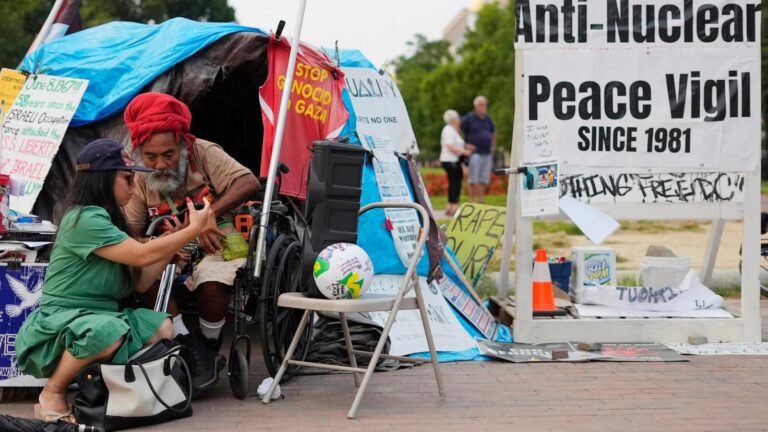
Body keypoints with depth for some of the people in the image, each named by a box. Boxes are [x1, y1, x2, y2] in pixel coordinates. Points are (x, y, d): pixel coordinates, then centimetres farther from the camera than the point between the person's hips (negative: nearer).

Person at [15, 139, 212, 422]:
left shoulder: (106, 219, 14)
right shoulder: (85, 219, -16)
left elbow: (139, 283, 12)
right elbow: (142, 255, -22)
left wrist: (171, 247, 4)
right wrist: (193, 229, -13)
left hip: (98, 316, 9)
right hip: (58, 322, -9)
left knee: (162, 328, -8)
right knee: (109, 330, -38)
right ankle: (52, 393, -16)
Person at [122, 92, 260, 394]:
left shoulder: (203, 154, -10)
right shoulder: (139, 180, 0)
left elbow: (249, 183, -23)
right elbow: (129, 233, -8)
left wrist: (211, 214, -35)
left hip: (214, 245, -3)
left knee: (211, 280, -36)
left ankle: (210, 349, -7)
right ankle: (189, 348, -17)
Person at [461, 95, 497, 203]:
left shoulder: (487, 118, 14)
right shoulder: (469, 118, -5)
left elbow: (493, 132, 29)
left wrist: (493, 145, 20)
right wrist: (465, 144, -8)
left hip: (487, 153, 6)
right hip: (475, 153, -6)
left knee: (484, 180, 7)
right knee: (473, 180, -6)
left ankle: (481, 200, 14)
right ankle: (472, 201, -1)